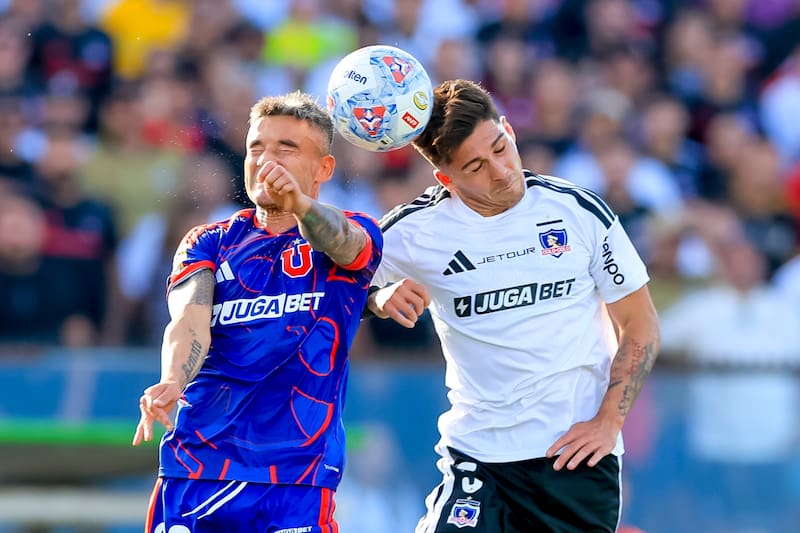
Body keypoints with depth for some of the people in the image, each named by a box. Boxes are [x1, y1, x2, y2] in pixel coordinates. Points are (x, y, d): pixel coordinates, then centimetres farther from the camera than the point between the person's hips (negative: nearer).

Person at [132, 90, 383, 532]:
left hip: (296, 478, -2)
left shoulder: (357, 234, 7)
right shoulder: (210, 243, 13)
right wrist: (171, 383, -29)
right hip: (193, 468, 2)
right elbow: (189, 320, -7)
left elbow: (343, 244, -19)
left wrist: (299, 203, -42)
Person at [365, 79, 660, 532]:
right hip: (477, 454, -1)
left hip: (578, 455, 1)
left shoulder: (581, 213, -3)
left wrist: (609, 421, -5)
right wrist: (382, 297, -14)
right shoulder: (414, 232, -5)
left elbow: (639, 325, 5)